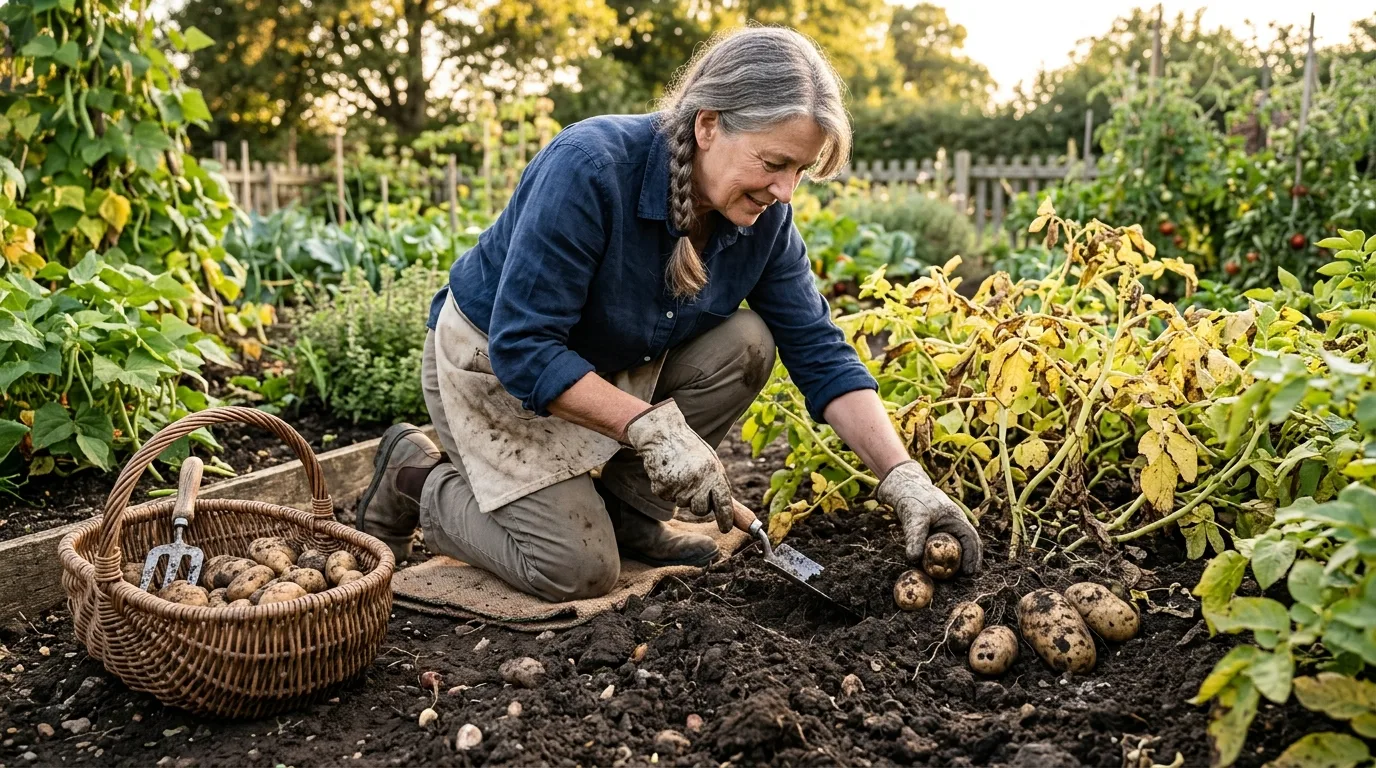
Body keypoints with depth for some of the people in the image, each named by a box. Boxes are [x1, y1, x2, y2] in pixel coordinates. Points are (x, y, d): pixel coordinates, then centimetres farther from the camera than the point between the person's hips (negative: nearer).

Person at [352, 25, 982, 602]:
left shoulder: (763, 216, -14)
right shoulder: (591, 167, -33)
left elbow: (820, 354, -12)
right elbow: (521, 346, -32)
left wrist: (904, 480, -21)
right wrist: (652, 426, -36)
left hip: (616, 361, 6)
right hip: (494, 366, -6)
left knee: (745, 344, -16)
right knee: (579, 570, -14)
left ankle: (625, 507, 1)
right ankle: (417, 477, 9)